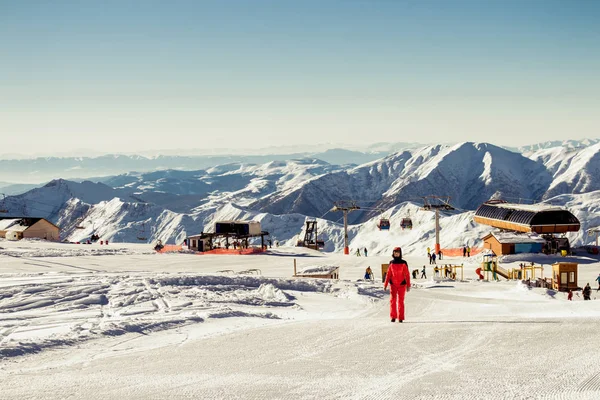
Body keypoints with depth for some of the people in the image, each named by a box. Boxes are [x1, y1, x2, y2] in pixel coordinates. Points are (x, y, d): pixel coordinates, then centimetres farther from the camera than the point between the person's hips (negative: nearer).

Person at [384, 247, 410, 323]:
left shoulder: (403, 263, 0)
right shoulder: (391, 263, 7)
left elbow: (407, 275, 1)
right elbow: (388, 274, 10)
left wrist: (408, 285, -3)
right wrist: (385, 284, 6)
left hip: (402, 285, -2)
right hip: (393, 285, 2)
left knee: (401, 301, 0)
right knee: (392, 300, -2)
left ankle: (400, 318, 3)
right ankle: (393, 317, 3)